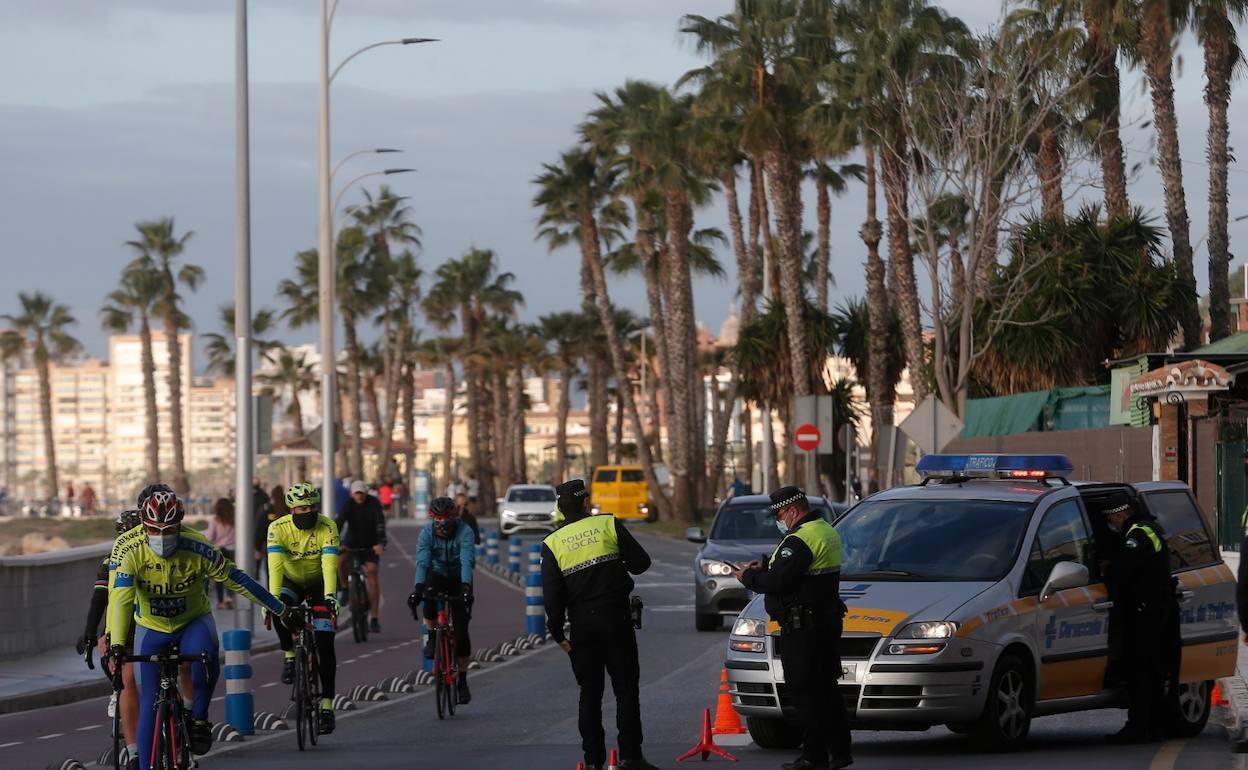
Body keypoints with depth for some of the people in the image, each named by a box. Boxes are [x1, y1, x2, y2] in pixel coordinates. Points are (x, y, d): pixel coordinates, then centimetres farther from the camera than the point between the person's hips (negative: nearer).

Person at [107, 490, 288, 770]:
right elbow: (120, 600, -33)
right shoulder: (133, 554, -24)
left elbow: (236, 579, -15)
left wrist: (280, 609, -11)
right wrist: (116, 645, -47)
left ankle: (199, 718, -14)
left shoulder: (197, 550, -24)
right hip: (152, 629, 1)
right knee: (149, 704, -4)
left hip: (193, 623, -1)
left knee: (203, 652, -36)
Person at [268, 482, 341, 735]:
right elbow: (275, 564, -34)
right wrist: (273, 597, -47)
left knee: (324, 642, -12)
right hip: (291, 582, 1)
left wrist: (329, 596, -50)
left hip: (319, 583, -1)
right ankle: (290, 655, -9)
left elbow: (329, 564, -35)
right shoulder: (278, 528, -23)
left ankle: (327, 704, -8)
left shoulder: (327, 528, -24)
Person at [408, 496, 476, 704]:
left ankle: (462, 681, 4)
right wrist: (417, 588, -49)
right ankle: (432, 637, -9)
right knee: (428, 594, -36)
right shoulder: (426, 533, -20)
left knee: (461, 630, -9)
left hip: (458, 579, -1)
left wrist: (466, 588, -54)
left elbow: (467, 562, -38)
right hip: (437, 576, 1)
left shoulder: (464, 532, -25)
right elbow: (422, 562, -32)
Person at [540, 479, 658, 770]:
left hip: (582, 625, 2)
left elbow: (552, 593, -1)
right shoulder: (608, 525, -2)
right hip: (616, 619, -2)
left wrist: (558, 633, 4)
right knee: (626, 688, 2)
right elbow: (641, 562, -1)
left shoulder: (552, 543, 2)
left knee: (590, 692, 8)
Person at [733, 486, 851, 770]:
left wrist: (748, 577, -5)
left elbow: (776, 582, -22)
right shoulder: (826, 531, 15)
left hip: (803, 628, -10)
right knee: (826, 687, 14)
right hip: (827, 619, 10)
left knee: (803, 690, -6)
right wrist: (764, 567, 15)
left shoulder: (800, 540, -19)